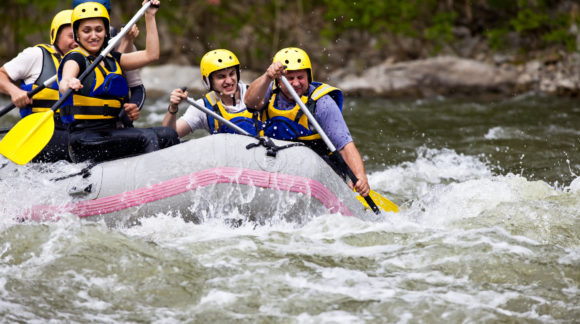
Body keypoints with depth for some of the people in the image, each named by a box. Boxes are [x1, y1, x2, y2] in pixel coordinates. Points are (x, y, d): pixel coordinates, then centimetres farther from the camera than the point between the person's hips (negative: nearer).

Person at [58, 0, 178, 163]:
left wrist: (150, 16, 14)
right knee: (147, 137, -27)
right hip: (85, 141, -8)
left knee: (168, 134, -13)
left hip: (110, 133, 8)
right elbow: (64, 83, -25)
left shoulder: (111, 60, 20)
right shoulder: (75, 58, -2)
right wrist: (68, 84, -50)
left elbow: (151, 55, 15)